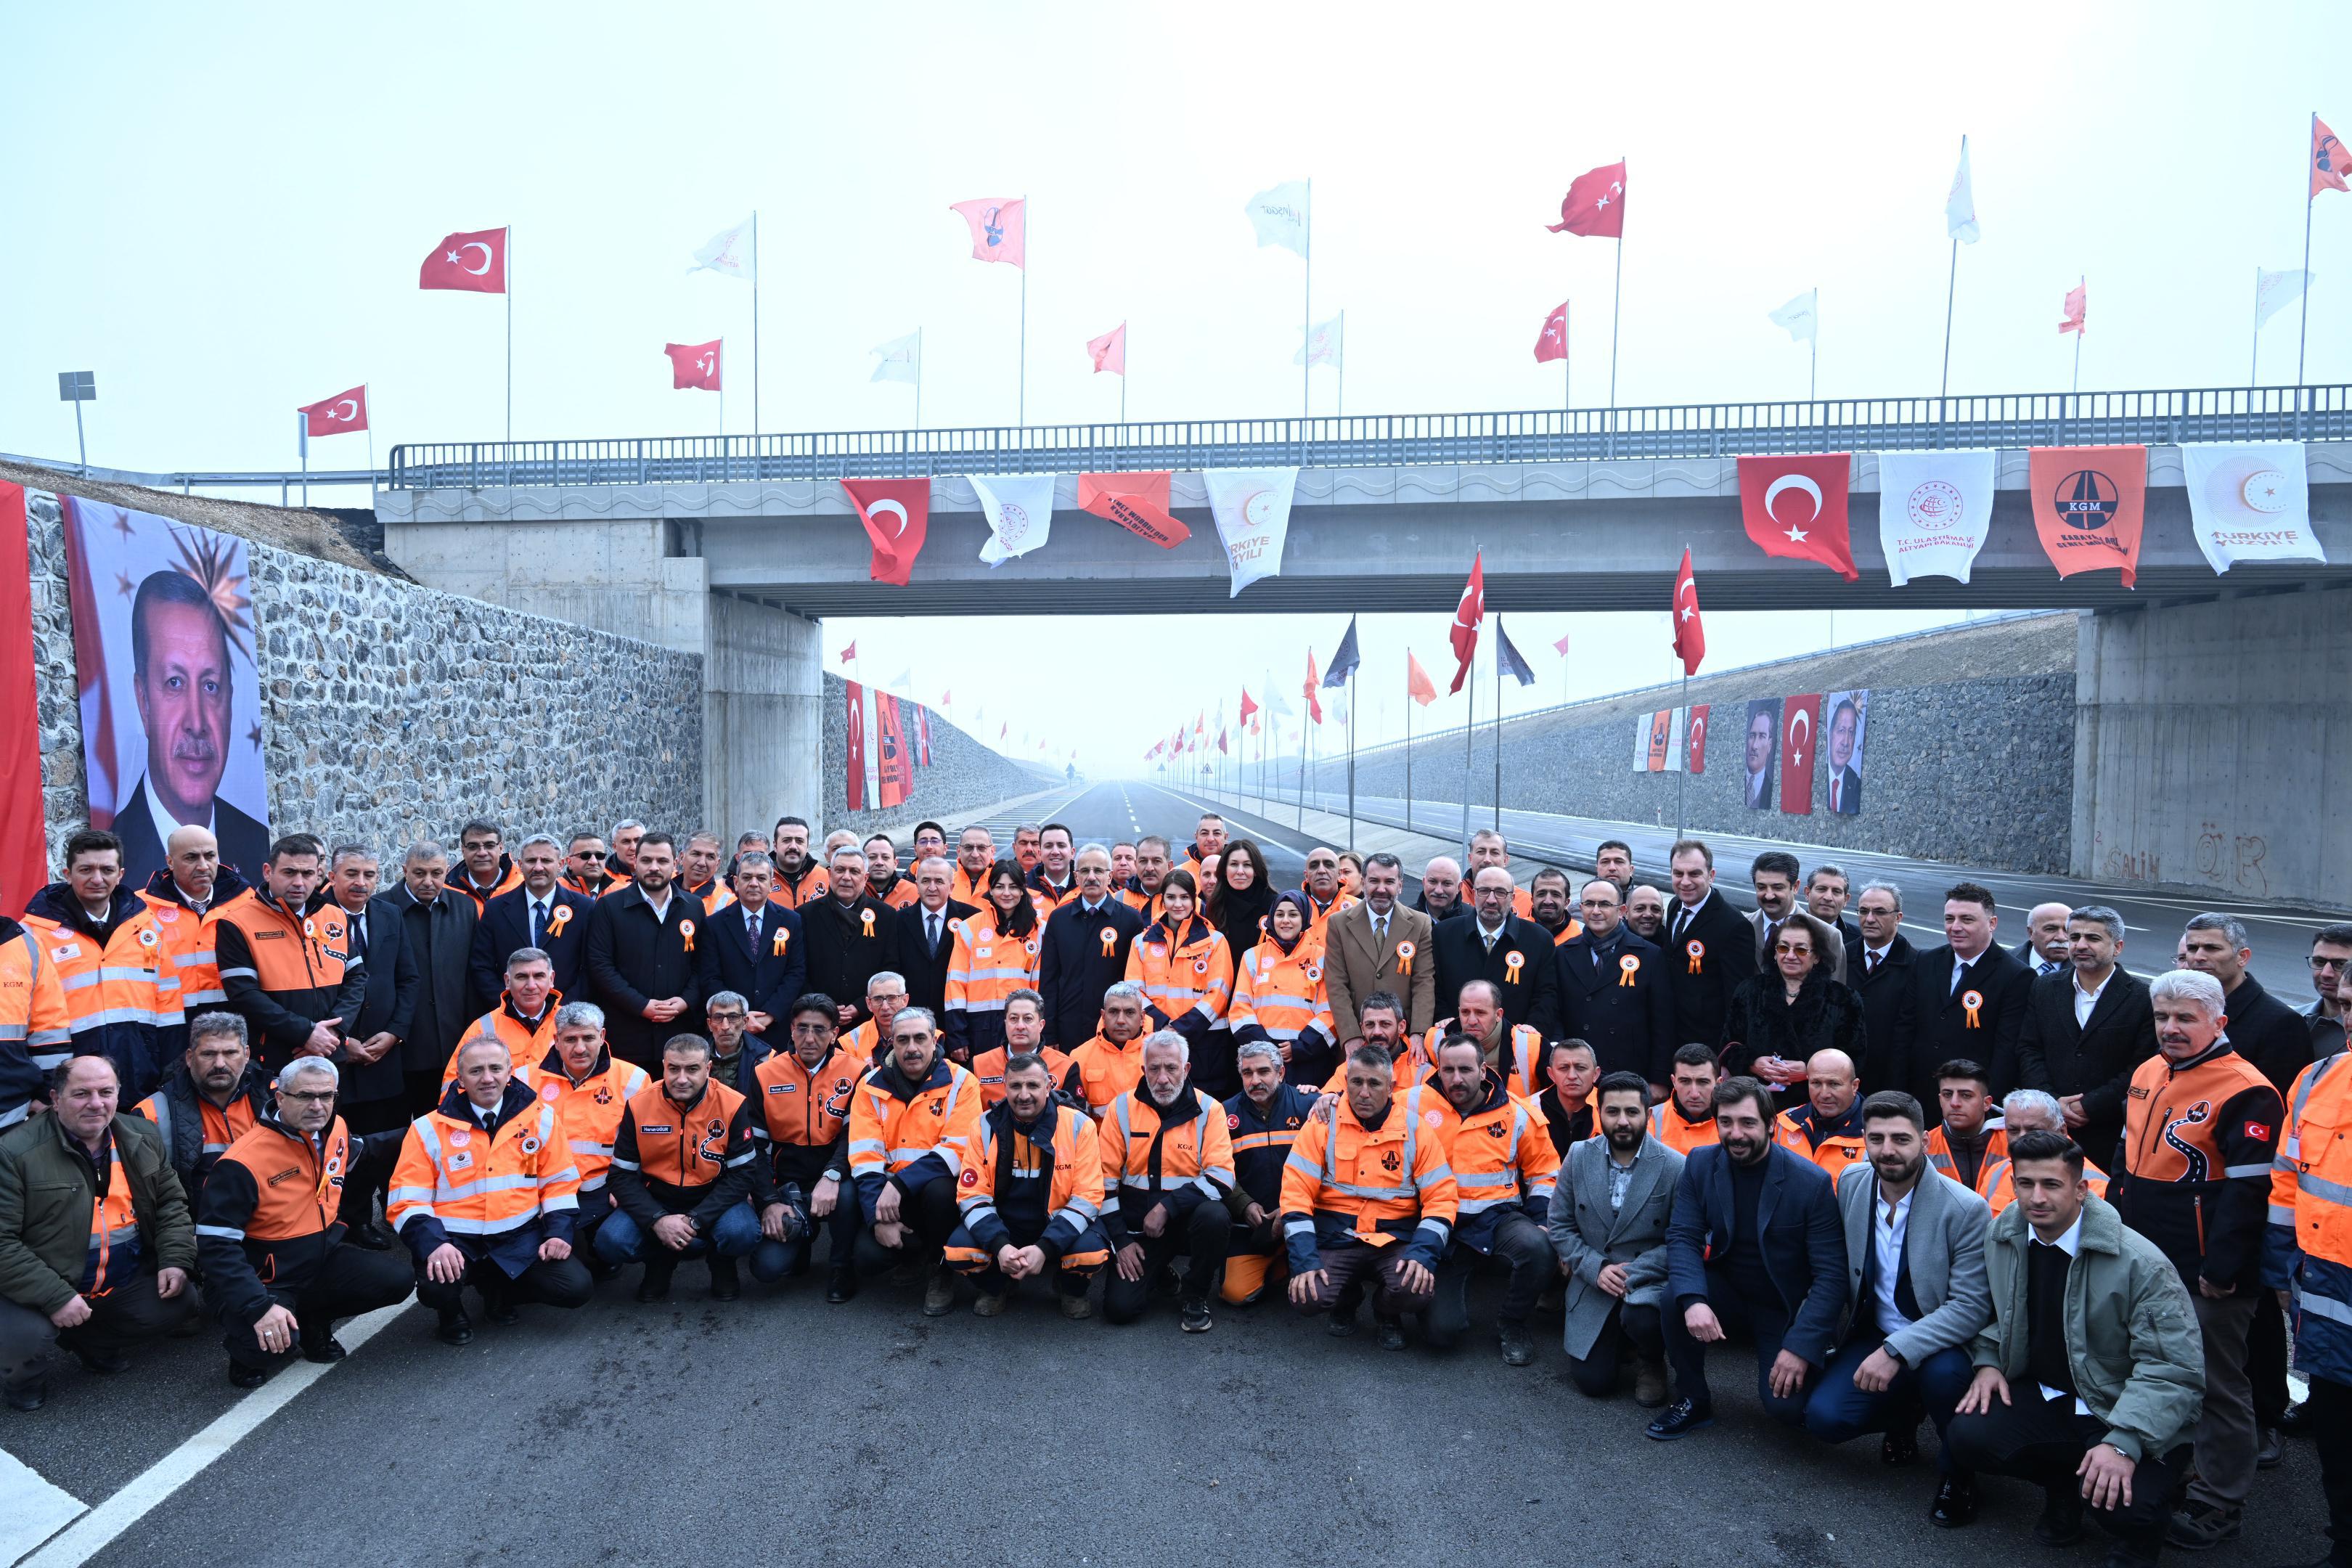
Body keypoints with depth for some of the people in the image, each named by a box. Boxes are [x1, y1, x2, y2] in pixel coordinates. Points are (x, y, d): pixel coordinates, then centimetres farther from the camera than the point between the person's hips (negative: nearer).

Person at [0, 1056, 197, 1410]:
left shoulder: (143, 1136, 2)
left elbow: (171, 1201, 9)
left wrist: (175, 1259, -6)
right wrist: (54, 1297, -24)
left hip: (127, 1281, 5)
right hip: (41, 1289, -4)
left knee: (180, 1304, -11)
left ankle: (91, 1342, 18)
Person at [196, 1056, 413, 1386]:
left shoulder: (336, 1131, -2)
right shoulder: (242, 1162, -24)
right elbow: (216, 1244, -23)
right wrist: (260, 1307, -32)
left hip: (324, 1261, 6)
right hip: (266, 1280, -6)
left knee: (397, 1279, -14)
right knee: (272, 1345, -34)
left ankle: (314, 1321, 12)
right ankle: (246, 1349, 6)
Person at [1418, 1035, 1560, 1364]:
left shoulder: (1516, 1112, 2)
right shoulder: (1416, 1103, -3)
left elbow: (1544, 1171, 11)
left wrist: (1541, 1222, 0)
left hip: (1498, 1216, 1)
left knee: (1538, 1248, -34)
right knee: (1442, 1331, -17)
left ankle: (1511, 1322, -2)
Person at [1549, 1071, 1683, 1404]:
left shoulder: (1674, 1167, -13)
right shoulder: (1579, 1157, -3)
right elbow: (1560, 1225, 1)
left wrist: (1630, 1274, -21)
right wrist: (1596, 1268, -13)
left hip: (1649, 1280, -2)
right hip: (1593, 1286, 3)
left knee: (1642, 1319, -36)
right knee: (1593, 1382, -6)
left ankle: (1651, 1363, 2)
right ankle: (1617, 1341, 30)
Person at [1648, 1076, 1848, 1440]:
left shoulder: (1813, 1182, -18)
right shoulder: (1699, 1164, -8)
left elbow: (1831, 1274, -17)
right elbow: (1683, 1237, -11)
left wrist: (1801, 1346, -26)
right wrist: (1692, 1299, -31)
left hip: (1787, 1308, -2)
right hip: (1727, 1292, 3)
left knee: (1786, 1406, -22)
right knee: (1676, 1294, -28)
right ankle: (1693, 1401, -4)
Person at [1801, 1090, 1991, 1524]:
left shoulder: (1966, 1209, -19)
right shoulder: (1851, 1182, -4)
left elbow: (1972, 1306, -21)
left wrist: (1897, 1351, -31)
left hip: (1940, 1344, -4)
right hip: (1874, 1333, 4)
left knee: (1943, 1373, -38)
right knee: (1824, 1417, -18)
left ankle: (1957, 1473, -5)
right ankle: (1904, 1415, 17)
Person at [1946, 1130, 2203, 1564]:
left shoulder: (2139, 1263, -21)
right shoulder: (2002, 1238, -4)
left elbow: (2176, 1369, -22)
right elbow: (1993, 1309, 14)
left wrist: (2124, 1442, -32)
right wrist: (1988, 1361, -5)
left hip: (2120, 1412, -4)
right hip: (2043, 1396, 5)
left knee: (2121, 1505, -31)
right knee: (1966, 1437, -21)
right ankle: (2060, 1487, 12)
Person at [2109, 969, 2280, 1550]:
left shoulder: (2245, 1093, -17)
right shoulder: (2147, 1074, 8)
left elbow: (2247, 1191, -19)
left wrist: (2220, 1270, -19)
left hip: (2205, 1275, -8)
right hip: (2144, 1262, 8)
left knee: (2215, 1387, 5)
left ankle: (2220, 1504, 19)